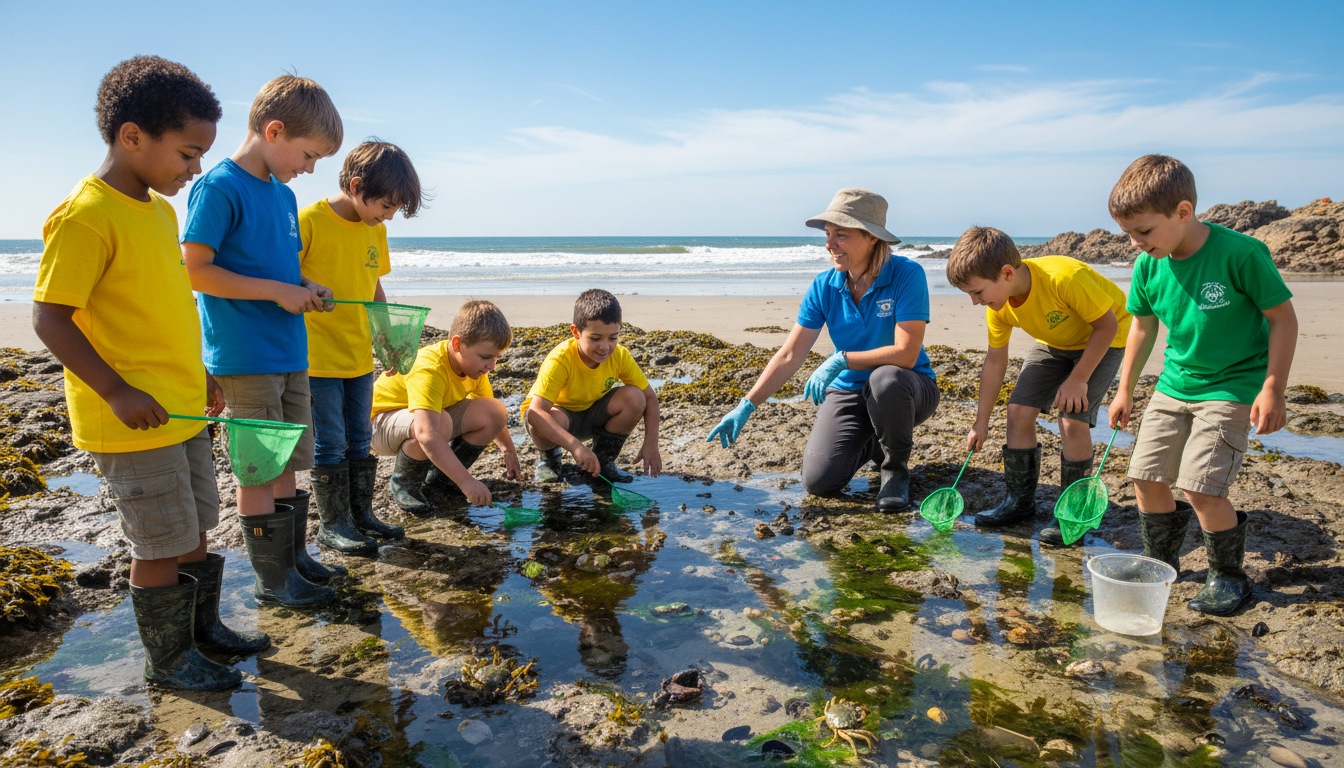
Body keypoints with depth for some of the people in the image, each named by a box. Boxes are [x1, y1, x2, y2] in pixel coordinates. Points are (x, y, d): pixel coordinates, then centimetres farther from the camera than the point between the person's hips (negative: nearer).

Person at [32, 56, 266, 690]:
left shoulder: (160, 208, 10)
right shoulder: (85, 216, -17)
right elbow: (49, 317, -18)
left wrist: (196, 375, 20)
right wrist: (117, 390, -23)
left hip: (180, 412, 8)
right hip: (129, 422, -8)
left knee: (195, 529, 19)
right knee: (162, 545, 3)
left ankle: (202, 627, 36)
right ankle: (166, 658, 22)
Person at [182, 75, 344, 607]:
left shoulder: (284, 195, 13)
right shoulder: (219, 187, -12)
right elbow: (195, 269, -17)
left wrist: (305, 288, 3)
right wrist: (279, 291, -17)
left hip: (290, 353, 8)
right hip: (244, 357, -8)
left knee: (288, 463, 16)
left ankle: (295, 556, 29)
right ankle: (272, 578, 14)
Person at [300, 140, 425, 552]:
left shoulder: (376, 230, 7)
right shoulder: (310, 221, -14)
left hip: (360, 356, 7)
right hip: (318, 358, -6)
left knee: (360, 441, 15)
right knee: (330, 445, 3)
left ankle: (361, 513, 28)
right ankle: (331, 523, 16)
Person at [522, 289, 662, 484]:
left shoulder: (620, 356, -19)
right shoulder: (559, 361, -34)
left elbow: (649, 397, -11)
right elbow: (535, 413, -44)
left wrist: (651, 444, -25)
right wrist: (576, 446, -56)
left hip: (591, 416, 4)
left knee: (634, 398, -23)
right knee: (542, 423, -40)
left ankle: (604, 459, 1)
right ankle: (550, 458, -1)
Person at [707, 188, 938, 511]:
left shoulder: (907, 275, -19)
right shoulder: (824, 287, -7)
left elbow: (906, 354, -27)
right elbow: (789, 356, -8)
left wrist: (841, 360, -30)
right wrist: (747, 406, -15)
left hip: (908, 390, -3)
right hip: (848, 392, 3)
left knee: (886, 377, -40)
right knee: (818, 482, -15)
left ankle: (896, 469, -9)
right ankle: (869, 443, 20)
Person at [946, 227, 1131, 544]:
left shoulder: (1064, 278, -39)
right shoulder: (998, 303, -18)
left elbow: (1108, 324, -25)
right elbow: (995, 361, -7)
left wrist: (1078, 379, -26)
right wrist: (980, 423, -3)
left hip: (1104, 338, -6)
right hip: (1055, 342, 6)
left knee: (1072, 420, -19)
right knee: (1018, 409, -6)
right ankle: (1020, 501, 10)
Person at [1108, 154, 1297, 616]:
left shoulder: (1241, 254, -21)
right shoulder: (1148, 265, -6)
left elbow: (1283, 318, -11)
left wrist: (1272, 389, -14)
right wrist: (1125, 390, 13)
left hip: (1232, 387, -5)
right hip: (1174, 385, 6)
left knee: (1200, 488, -13)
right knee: (1146, 476, 4)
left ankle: (1229, 577, 12)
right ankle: (1161, 562, 26)